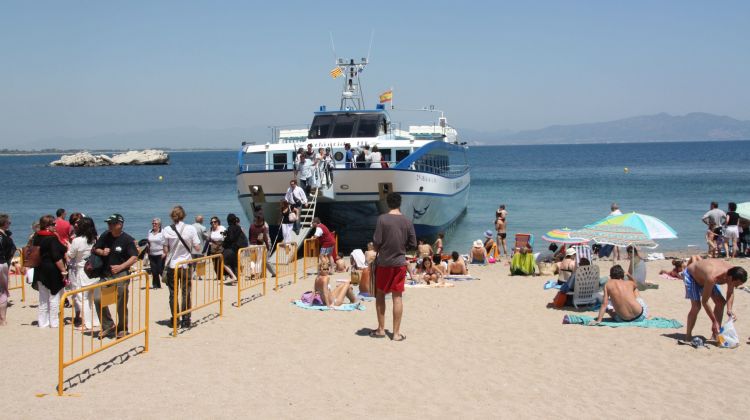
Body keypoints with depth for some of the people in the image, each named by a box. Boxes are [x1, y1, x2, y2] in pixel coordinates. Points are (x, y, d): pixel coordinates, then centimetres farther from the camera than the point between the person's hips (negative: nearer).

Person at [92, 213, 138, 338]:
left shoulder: (127, 239, -9)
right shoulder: (105, 236, 7)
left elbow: (134, 257, -13)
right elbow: (95, 249, 17)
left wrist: (121, 267, -24)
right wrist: (101, 252, -6)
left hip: (121, 274, -5)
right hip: (105, 274, 5)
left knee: (121, 304, 1)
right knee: (97, 298, -8)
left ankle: (122, 329, 20)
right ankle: (108, 325, 8)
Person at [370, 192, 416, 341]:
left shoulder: (382, 219, -11)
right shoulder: (407, 221, -1)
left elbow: (376, 241, -13)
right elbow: (412, 244, 2)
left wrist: (377, 250, 8)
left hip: (384, 262, -2)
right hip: (400, 263, 2)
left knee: (380, 294, 13)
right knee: (397, 297, 5)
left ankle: (381, 329, 16)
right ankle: (396, 333, 7)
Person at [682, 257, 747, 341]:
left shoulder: (732, 272, -26)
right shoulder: (712, 278, -46)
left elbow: (730, 293, -7)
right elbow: (704, 302, -37)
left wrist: (729, 310, -22)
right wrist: (714, 321, -33)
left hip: (703, 276, 8)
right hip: (691, 275, -8)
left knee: (721, 302, 1)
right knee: (696, 306, -19)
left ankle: (716, 334, 11)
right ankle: (688, 336, -6)